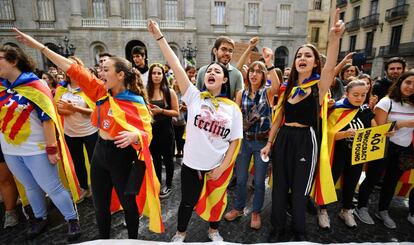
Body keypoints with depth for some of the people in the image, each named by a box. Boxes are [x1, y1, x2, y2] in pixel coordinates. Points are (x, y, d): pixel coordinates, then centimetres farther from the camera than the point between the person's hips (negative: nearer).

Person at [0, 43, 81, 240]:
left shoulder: (34, 86, -13)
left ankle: (72, 219, 18)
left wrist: (51, 149, -18)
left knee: (52, 188, 2)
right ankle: (40, 218, 38)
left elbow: (47, 118, -17)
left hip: (35, 149, -6)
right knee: (30, 187, 19)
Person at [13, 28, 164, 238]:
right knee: (100, 205, 20)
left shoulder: (135, 103, -17)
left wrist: (134, 136, -40)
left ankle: (133, 240, 39)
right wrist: (39, 46, 5)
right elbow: (74, 70, 3)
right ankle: (104, 240, 44)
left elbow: (146, 132, -18)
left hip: (121, 156, -6)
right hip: (99, 152, 6)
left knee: (128, 203, 13)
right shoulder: (101, 91, -1)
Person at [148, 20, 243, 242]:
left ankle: (214, 230, 51)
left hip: (219, 166, 1)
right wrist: (159, 37, -17)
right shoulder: (194, 97, -9)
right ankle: (180, 233, 46)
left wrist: (222, 168, -8)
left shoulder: (232, 108, -6)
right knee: (188, 201, 18)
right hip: (192, 164, 0)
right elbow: (176, 66, -15)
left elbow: (235, 141, -4)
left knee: (216, 200, 22)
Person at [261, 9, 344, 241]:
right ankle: (278, 229, 34)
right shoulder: (288, 87, 7)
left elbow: (330, 68, -29)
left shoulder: (319, 85, -5)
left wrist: (335, 39, -43)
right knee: (279, 186, 12)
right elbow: (278, 118, 9)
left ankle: (300, 231, 38)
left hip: (305, 140, -4)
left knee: (300, 189, 10)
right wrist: (269, 143, 8)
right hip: (283, 139, 4)